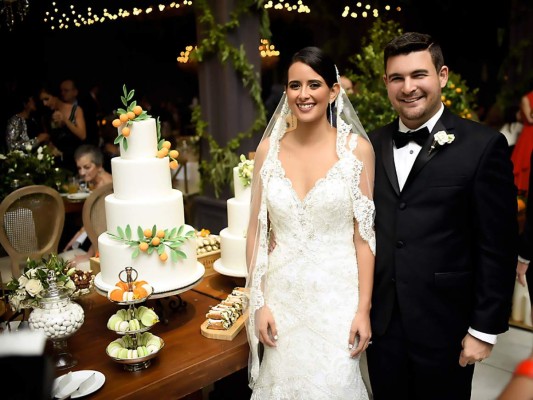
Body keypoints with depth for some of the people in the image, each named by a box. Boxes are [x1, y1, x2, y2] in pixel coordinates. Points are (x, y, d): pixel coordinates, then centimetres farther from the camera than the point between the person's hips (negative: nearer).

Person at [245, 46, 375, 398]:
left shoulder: (356, 148, -7)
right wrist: (259, 303, -1)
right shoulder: (268, 148, 0)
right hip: (281, 295, 2)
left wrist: (363, 309, -7)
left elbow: (363, 235, -5)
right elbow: (256, 231, 3)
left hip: (336, 296, -2)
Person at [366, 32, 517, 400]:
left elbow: (498, 247, -9)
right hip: (381, 322, 4)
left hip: (443, 327, -3)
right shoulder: (372, 145, 3)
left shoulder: (482, 145, -10)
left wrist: (485, 328, -9)